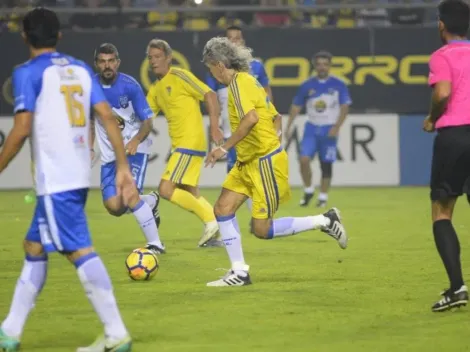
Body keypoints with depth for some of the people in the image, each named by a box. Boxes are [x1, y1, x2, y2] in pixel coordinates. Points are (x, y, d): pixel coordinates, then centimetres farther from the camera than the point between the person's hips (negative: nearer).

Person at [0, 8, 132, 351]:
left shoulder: (28, 73, -6)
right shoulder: (80, 69, 13)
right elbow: (108, 117, 6)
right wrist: (123, 166, 6)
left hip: (55, 180, -8)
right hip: (79, 176, 8)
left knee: (80, 251, -10)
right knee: (34, 247, 17)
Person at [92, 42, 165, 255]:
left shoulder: (130, 86, -14)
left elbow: (147, 121, -11)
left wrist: (136, 140, -28)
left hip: (134, 149, -4)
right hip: (109, 154, 4)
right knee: (114, 207, -5)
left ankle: (155, 244, -9)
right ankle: (150, 202, 29)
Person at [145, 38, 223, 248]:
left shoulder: (179, 77, -9)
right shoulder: (155, 89, 15)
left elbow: (209, 95, -14)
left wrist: (214, 127, -23)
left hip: (190, 144, -9)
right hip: (179, 146, 9)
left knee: (166, 190, -13)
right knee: (190, 195, 13)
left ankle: (211, 222, -7)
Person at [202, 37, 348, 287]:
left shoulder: (239, 81, -16)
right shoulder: (248, 81, 14)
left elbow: (251, 118, -32)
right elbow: (276, 118, 21)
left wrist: (224, 149, -27)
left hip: (265, 163, -10)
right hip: (248, 163, 10)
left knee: (262, 230, -7)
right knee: (223, 208, 2)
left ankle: (324, 222, 4)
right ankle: (239, 273, 5)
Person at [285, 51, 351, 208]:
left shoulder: (338, 85, -2)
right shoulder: (307, 85, 3)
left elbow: (344, 107, -3)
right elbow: (296, 107, 9)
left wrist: (336, 127, -14)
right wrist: (288, 126, 1)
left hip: (329, 129, -1)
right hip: (311, 128, 1)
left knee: (326, 164, 2)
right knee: (304, 159, -14)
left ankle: (323, 197, 14)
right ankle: (308, 190, 7)